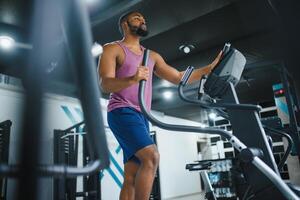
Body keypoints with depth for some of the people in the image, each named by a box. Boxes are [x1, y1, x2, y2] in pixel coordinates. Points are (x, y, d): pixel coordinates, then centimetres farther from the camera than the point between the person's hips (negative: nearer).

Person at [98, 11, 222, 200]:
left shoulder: (152, 56, 23)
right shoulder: (112, 49, 5)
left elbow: (179, 78, 19)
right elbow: (105, 84, -10)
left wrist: (211, 67, 11)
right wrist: (132, 79, -30)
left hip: (142, 116, 6)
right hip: (122, 112, -6)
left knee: (131, 177, 1)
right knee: (151, 156, -27)